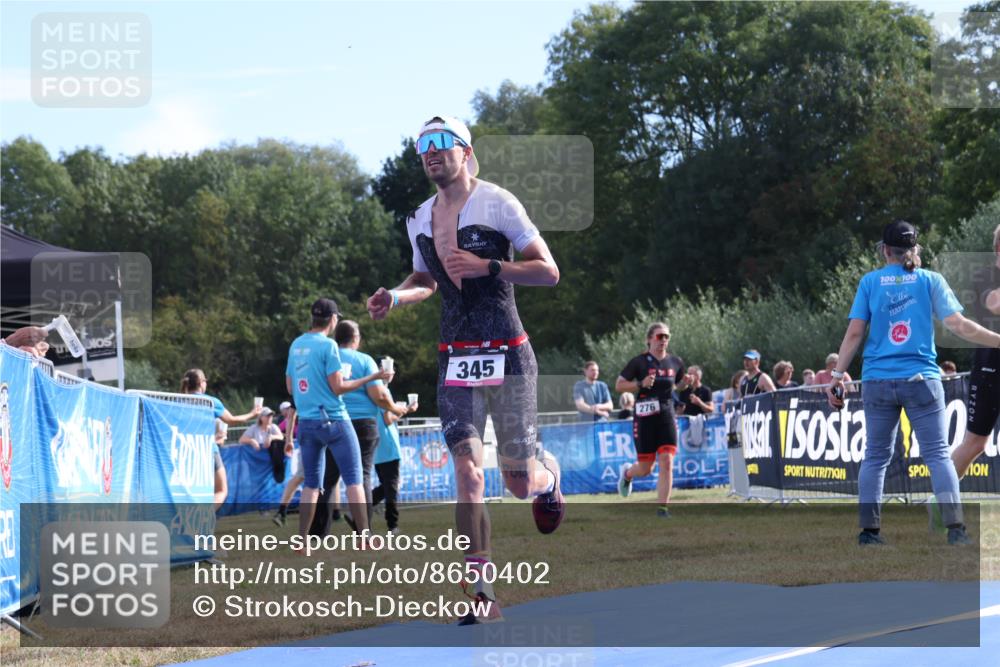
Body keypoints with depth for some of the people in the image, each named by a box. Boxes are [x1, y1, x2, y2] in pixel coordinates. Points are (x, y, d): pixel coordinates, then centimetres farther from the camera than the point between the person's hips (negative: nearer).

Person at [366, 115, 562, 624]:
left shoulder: (497, 203, -7)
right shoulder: (419, 219, 11)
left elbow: (548, 271, -7)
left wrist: (487, 267, -20)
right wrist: (394, 297, 6)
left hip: (507, 355, -4)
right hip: (454, 360, 4)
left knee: (519, 482, 0)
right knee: (467, 472, -12)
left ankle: (548, 473, 39)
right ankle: (482, 594, -13)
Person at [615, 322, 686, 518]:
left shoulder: (675, 362, 7)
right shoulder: (639, 362, -6)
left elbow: (679, 385, 24)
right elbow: (618, 385, -4)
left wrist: (686, 383, 1)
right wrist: (641, 384, -18)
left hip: (666, 416, 3)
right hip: (644, 418, -3)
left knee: (667, 463, -10)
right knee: (645, 468, 4)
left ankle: (662, 507, -5)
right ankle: (627, 474, 40)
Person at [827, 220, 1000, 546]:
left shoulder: (869, 282, 6)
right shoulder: (930, 280, 3)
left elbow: (854, 333, 1)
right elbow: (958, 325, -4)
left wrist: (837, 376, 5)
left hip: (878, 381, 1)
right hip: (921, 380, -1)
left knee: (875, 456, 9)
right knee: (938, 454, -1)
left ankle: (869, 530, 6)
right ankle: (955, 528, -11)